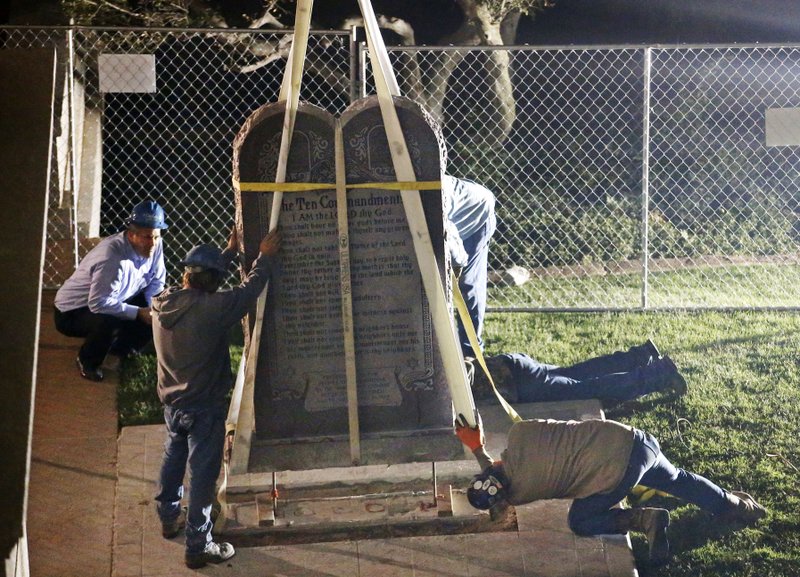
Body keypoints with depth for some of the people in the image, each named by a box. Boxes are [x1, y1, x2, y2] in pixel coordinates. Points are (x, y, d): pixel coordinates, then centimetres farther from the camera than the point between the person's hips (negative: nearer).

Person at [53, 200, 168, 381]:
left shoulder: (155, 245, -12)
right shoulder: (113, 257, -36)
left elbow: (156, 281, 3)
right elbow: (98, 303, -37)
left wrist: (153, 305, -17)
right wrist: (139, 313, -33)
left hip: (113, 303, 8)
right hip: (71, 312, -7)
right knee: (109, 322, -38)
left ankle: (124, 348, 16)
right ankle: (86, 362, -6)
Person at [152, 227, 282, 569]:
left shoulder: (162, 304, -6)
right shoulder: (209, 309, -27)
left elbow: (201, 281, 12)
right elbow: (248, 291, -14)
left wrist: (229, 252, 19)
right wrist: (265, 258, 2)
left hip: (172, 403, 7)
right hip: (204, 407, -7)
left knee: (173, 461, 27)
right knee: (203, 475, 2)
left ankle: (169, 520, 44)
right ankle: (198, 546, 7)